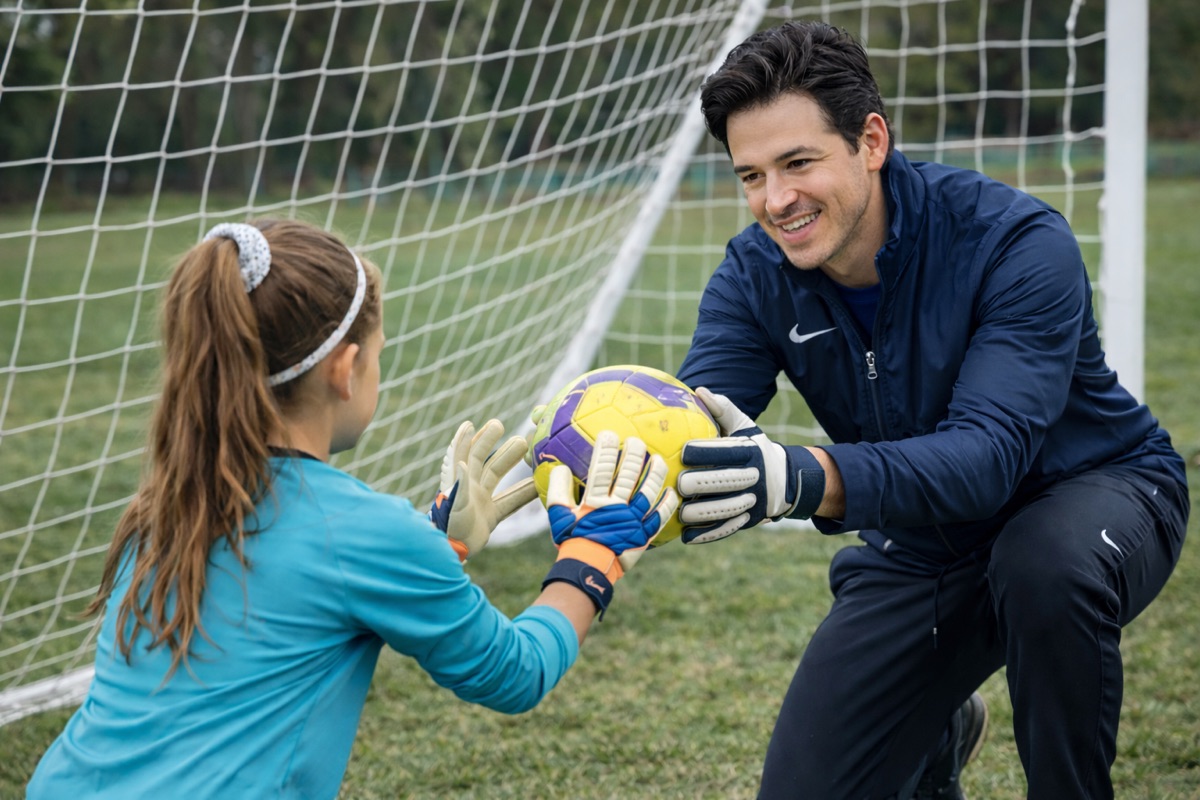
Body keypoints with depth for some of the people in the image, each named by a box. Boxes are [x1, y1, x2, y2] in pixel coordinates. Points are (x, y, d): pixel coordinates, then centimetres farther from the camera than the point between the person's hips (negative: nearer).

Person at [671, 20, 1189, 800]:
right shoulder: (755, 276, -14)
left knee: (1047, 565, -41)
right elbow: (699, 433, -26)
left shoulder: (1016, 240, -30)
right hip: (920, 549, 5)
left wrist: (807, 480, -61)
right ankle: (941, 736, 31)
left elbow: (990, 452, -42)